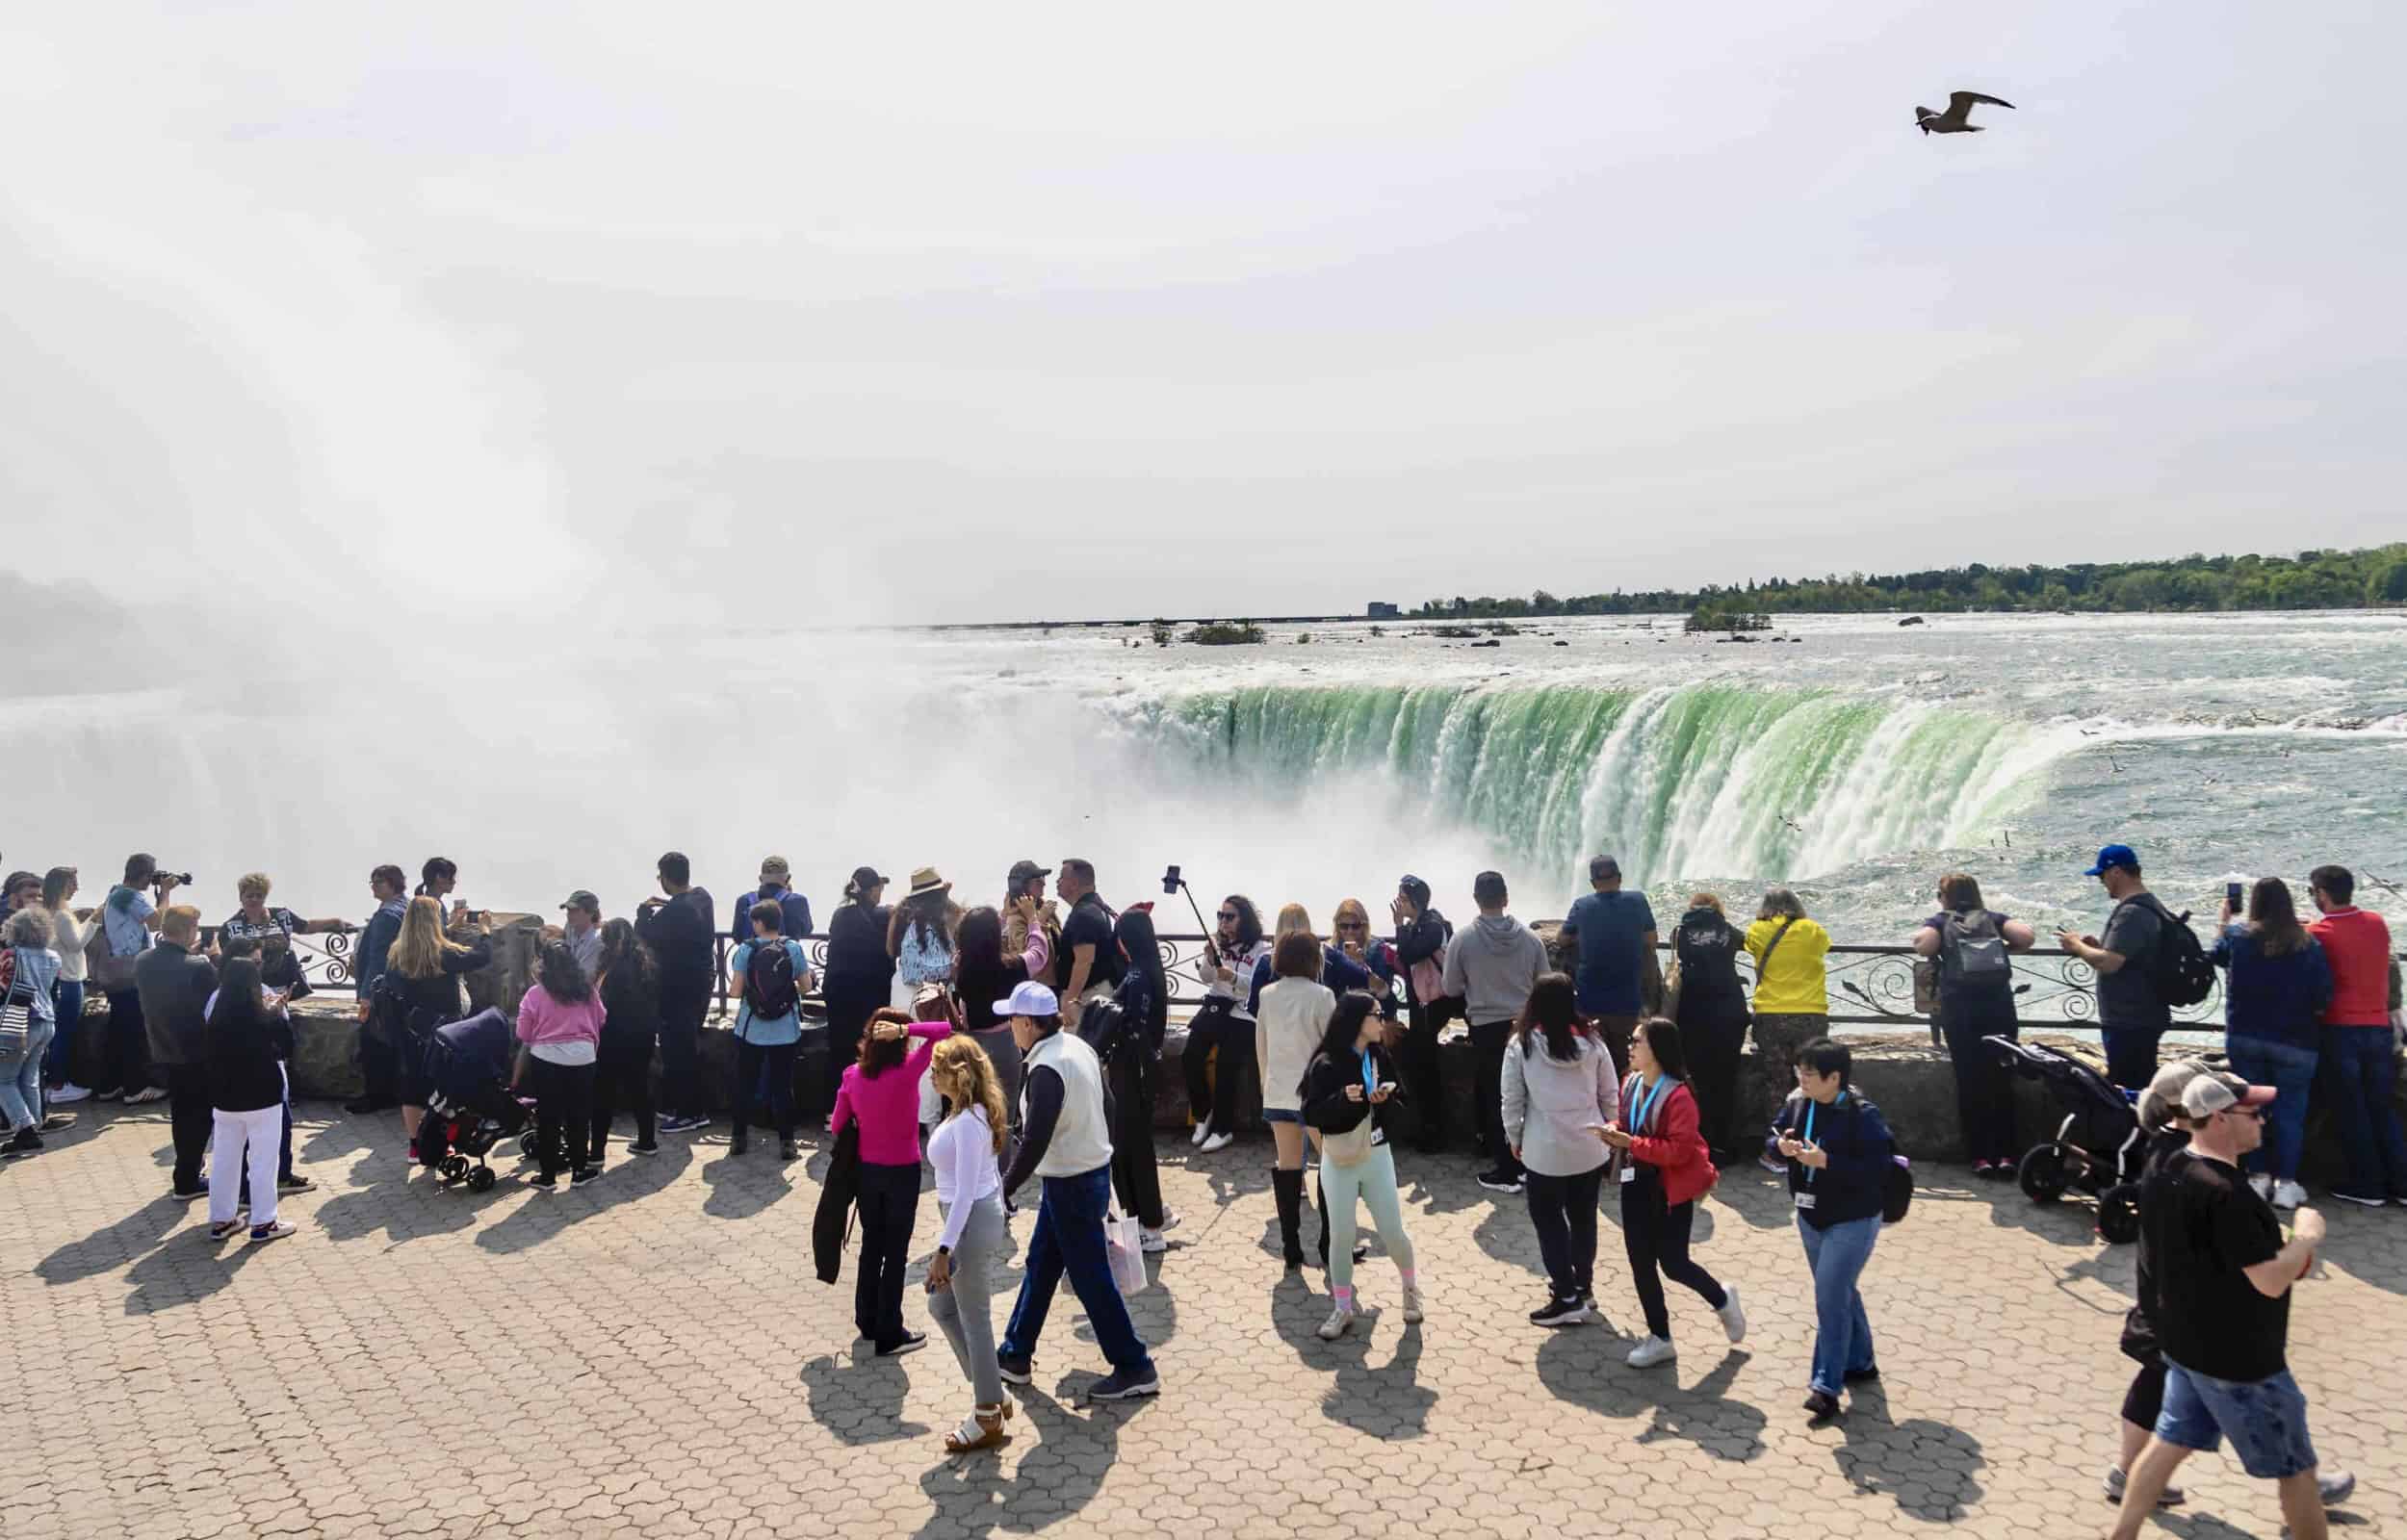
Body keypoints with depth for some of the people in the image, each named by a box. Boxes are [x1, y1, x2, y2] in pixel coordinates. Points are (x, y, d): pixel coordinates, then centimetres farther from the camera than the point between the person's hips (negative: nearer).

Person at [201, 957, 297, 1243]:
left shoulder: (215, 1019, -5)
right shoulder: (265, 1018, -16)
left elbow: (207, 1057, 6)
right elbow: (287, 1048, -1)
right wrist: (277, 1013, 2)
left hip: (224, 1099, 4)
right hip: (262, 1097, -4)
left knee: (224, 1159, 14)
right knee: (262, 1160, 5)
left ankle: (220, 1220, 21)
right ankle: (263, 1222, 9)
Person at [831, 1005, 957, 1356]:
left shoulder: (853, 1076, -7)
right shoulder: (908, 1071, -21)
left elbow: (837, 1126, 2)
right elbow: (946, 1031, -22)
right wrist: (905, 1029, -26)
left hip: (867, 1170, 4)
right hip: (902, 1172, -4)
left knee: (871, 1246, 20)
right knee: (896, 1252, 7)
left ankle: (868, 1321, 33)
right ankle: (889, 1335, 15)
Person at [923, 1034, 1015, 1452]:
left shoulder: (967, 1123, -23)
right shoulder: (976, 1114, 6)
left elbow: (965, 1192, -24)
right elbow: (990, 1171, 15)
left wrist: (943, 1250, -23)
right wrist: (999, 1219, 23)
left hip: (972, 1221, -10)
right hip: (983, 1214, 10)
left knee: (974, 1320, 4)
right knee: (941, 1307, 20)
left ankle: (989, 1418, 19)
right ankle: (992, 1393, 28)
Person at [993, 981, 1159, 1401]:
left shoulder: (1046, 1070, -25)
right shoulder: (1077, 1046, 3)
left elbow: (1035, 1142, -26)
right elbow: (1105, 1108, 11)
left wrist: (1005, 1189, -16)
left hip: (1070, 1185, -10)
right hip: (1093, 1169, 10)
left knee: (1091, 1279, 1)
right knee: (1040, 1264, 19)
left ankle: (1135, 1369, 10)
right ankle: (1015, 1355, 31)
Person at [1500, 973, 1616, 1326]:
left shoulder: (1521, 1045, -11)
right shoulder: (1592, 1042, -3)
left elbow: (1511, 1100, -7)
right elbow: (1610, 1095, 4)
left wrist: (1515, 1139, 8)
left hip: (1545, 1151, -4)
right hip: (1590, 1147, 4)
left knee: (1549, 1222, 8)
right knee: (1583, 1218, 19)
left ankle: (1568, 1298, 7)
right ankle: (1582, 1286, 32)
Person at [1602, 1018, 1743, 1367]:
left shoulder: (1678, 1095, -22)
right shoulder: (1631, 1083, 2)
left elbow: (1679, 1150, -25)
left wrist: (1630, 1143, -26)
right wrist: (1614, 1130, -6)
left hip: (1672, 1190, -7)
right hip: (1636, 1185, 7)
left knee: (1672, 1264, 1)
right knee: (1641, 1264, 9)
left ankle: (1723, 1301, 32)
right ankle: (1660, 1338, 23)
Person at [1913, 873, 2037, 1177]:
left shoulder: (1940, 921, 9)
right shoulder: (1993, 918, 14)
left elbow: (1924, 944, -11)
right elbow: (2026, 936, -2)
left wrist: (1939, 954, 10)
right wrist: (2004, 948, 17)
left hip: (1959, 1010, -1)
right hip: (1999, 1007, 2)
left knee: (1970, 1083, 3)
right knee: (2002, 1082, 8)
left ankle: (1981, 1156, 2)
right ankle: (2006, 1155, 6)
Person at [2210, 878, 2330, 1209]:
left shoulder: (2236, 936, -5)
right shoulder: (2309, 945, -10)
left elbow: (2216, 955, 18)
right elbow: (2323, 999, -11)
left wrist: (2223, 921, 31)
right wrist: (2302, 1012, 9)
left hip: (2243, 1038, 2)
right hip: (2293, 1043, -2)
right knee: (2290, 1110, 5)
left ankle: (2257, 1176, 16)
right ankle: (2286, 1183, 5)